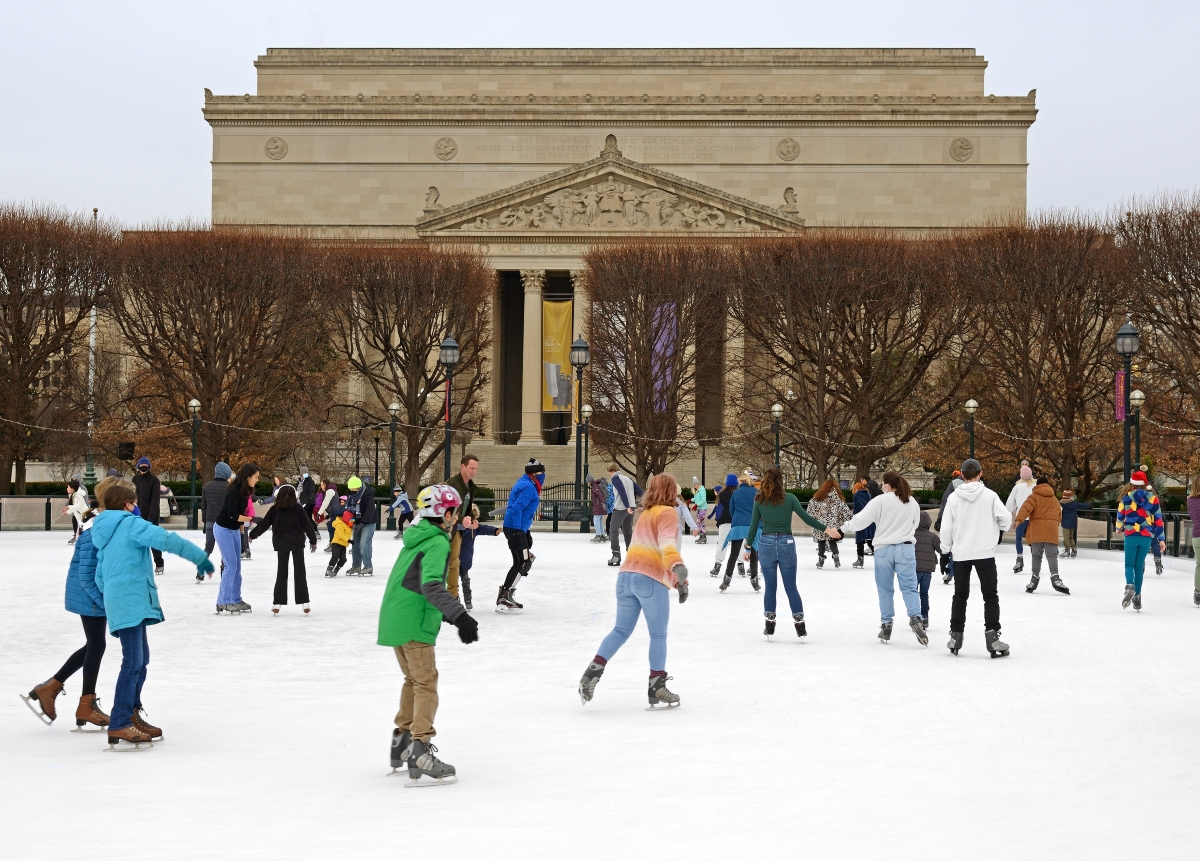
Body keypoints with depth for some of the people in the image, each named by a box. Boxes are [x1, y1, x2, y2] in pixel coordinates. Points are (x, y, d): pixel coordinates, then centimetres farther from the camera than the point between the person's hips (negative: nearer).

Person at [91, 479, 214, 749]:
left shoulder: (104, 532, 20)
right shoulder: (131, 524, -7)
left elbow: (99, 576, 23)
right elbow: (166, 540, -21)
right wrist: (200, 557, -20)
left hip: (118, 602, 10)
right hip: (131, 602, -10)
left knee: (140, 659, 19)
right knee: (133, 662, -12)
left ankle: (132, 715, 27)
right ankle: (119, 727, -16)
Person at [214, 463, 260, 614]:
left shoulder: (245, 491, 3)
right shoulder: (234, 491, -23)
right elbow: (232, 515, -26)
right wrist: (252, 519, -25)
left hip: (234, 530, 9)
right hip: (223, 529, -9)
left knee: (236, 566, 10)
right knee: (230, 565, -10)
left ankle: (236, 600, 17)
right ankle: (223, 602, -5)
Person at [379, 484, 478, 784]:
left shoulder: (417, 537, 15)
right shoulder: (437, 543, -14)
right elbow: (432, 585, -29)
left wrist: (446, 613, 37)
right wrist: (459, 615, -38)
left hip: (394, 619, 9)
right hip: (414, 624, -9)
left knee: (414, 679, 21)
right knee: (426, 683, -7)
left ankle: (402, 741, 28)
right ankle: (420, 751, -13)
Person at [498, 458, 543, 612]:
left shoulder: (527, 484, 16)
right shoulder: (528, 487, -15)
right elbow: (517, 508, -25)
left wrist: (525, 532, 25)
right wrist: (517, 531, -27)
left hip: (518, 528, 11)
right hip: (515, 529, -11)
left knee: (526, 560, 17)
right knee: (522, 562, -11)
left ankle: (506, 596, 19)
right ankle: (504, 599, -14)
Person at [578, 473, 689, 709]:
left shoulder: (646, 514, 25)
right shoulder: (668, 513, -1)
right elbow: (667, 543, -20)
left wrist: (678, 580, 34)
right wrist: (678, 568, -36)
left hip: (626, 575, 7)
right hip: (651, 580, -7)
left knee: (621, 630, 12)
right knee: (658, 635, 3)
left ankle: (593, 672, -3)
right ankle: (657, 690, 6)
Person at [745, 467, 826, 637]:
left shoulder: (760, 500, 1)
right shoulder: (789, 498, -3)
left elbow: (753, 526, 5)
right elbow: (806, 518, -3)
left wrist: (749, 546, 15)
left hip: (766, 544, 1)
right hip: (786, 544, -1)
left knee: (770, 587, 10)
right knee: (791, 587, 6)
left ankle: (770, 624, 10)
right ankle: (800, 625, 2)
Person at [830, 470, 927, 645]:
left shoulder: (880, 501, -8)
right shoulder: (912, 503, 6)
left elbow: (861, 519, -11)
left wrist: (841, 530, -4)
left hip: (884, 549, -2)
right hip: (906, 549, 2)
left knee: (885, 589, 9)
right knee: (909, 587, -1)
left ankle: (886, 625, 13)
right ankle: (915, 619, -19)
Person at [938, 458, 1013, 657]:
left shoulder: (954, 497, -3)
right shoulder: (989, 495, -8)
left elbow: (946, 526, -2)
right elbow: (1006, 517, -8)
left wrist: (946, 548, 12)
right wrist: (1000, 527, 15)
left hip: (960, 553, 2)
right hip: (985, 552, -2)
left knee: (960, 595, 14)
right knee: (990, 595, 4)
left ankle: (956, 636, 13)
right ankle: (992, 637, -6)